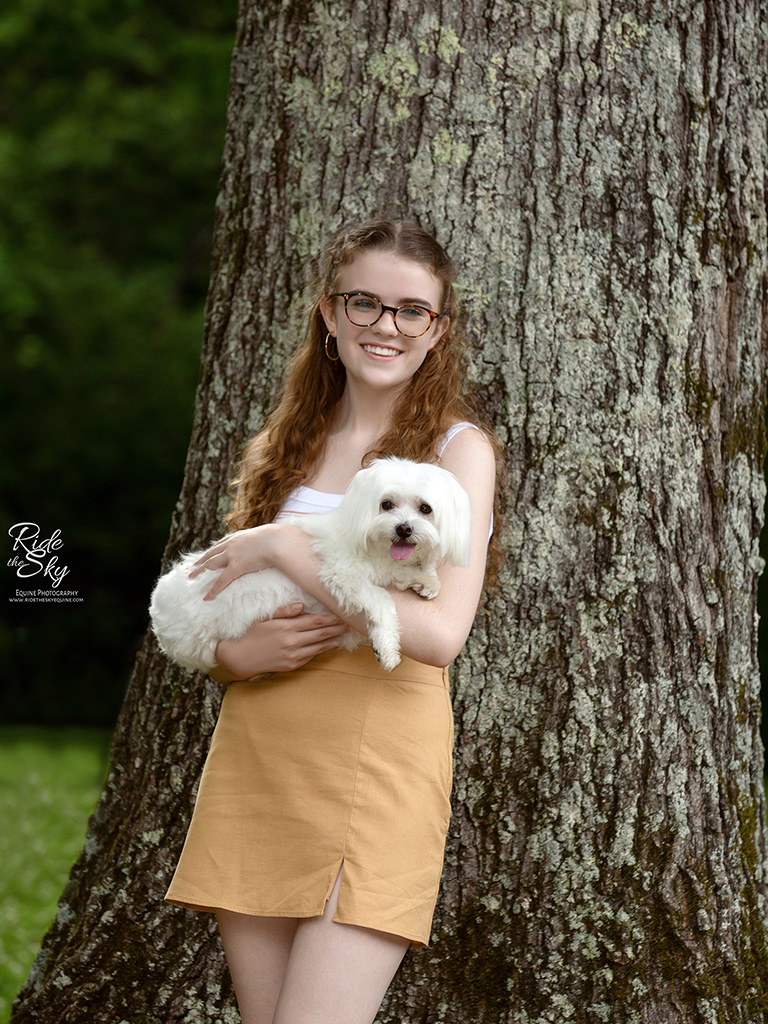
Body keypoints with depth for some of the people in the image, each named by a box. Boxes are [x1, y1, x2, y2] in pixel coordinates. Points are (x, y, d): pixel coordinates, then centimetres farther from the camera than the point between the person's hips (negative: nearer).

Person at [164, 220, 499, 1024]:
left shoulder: (457, 447, 0)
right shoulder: (278, 450, 14)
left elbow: (441, 632, -14)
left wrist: (284, 547, -11)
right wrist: (238, 652, -5)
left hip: (378, 756, -5)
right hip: (253, 755, 5)